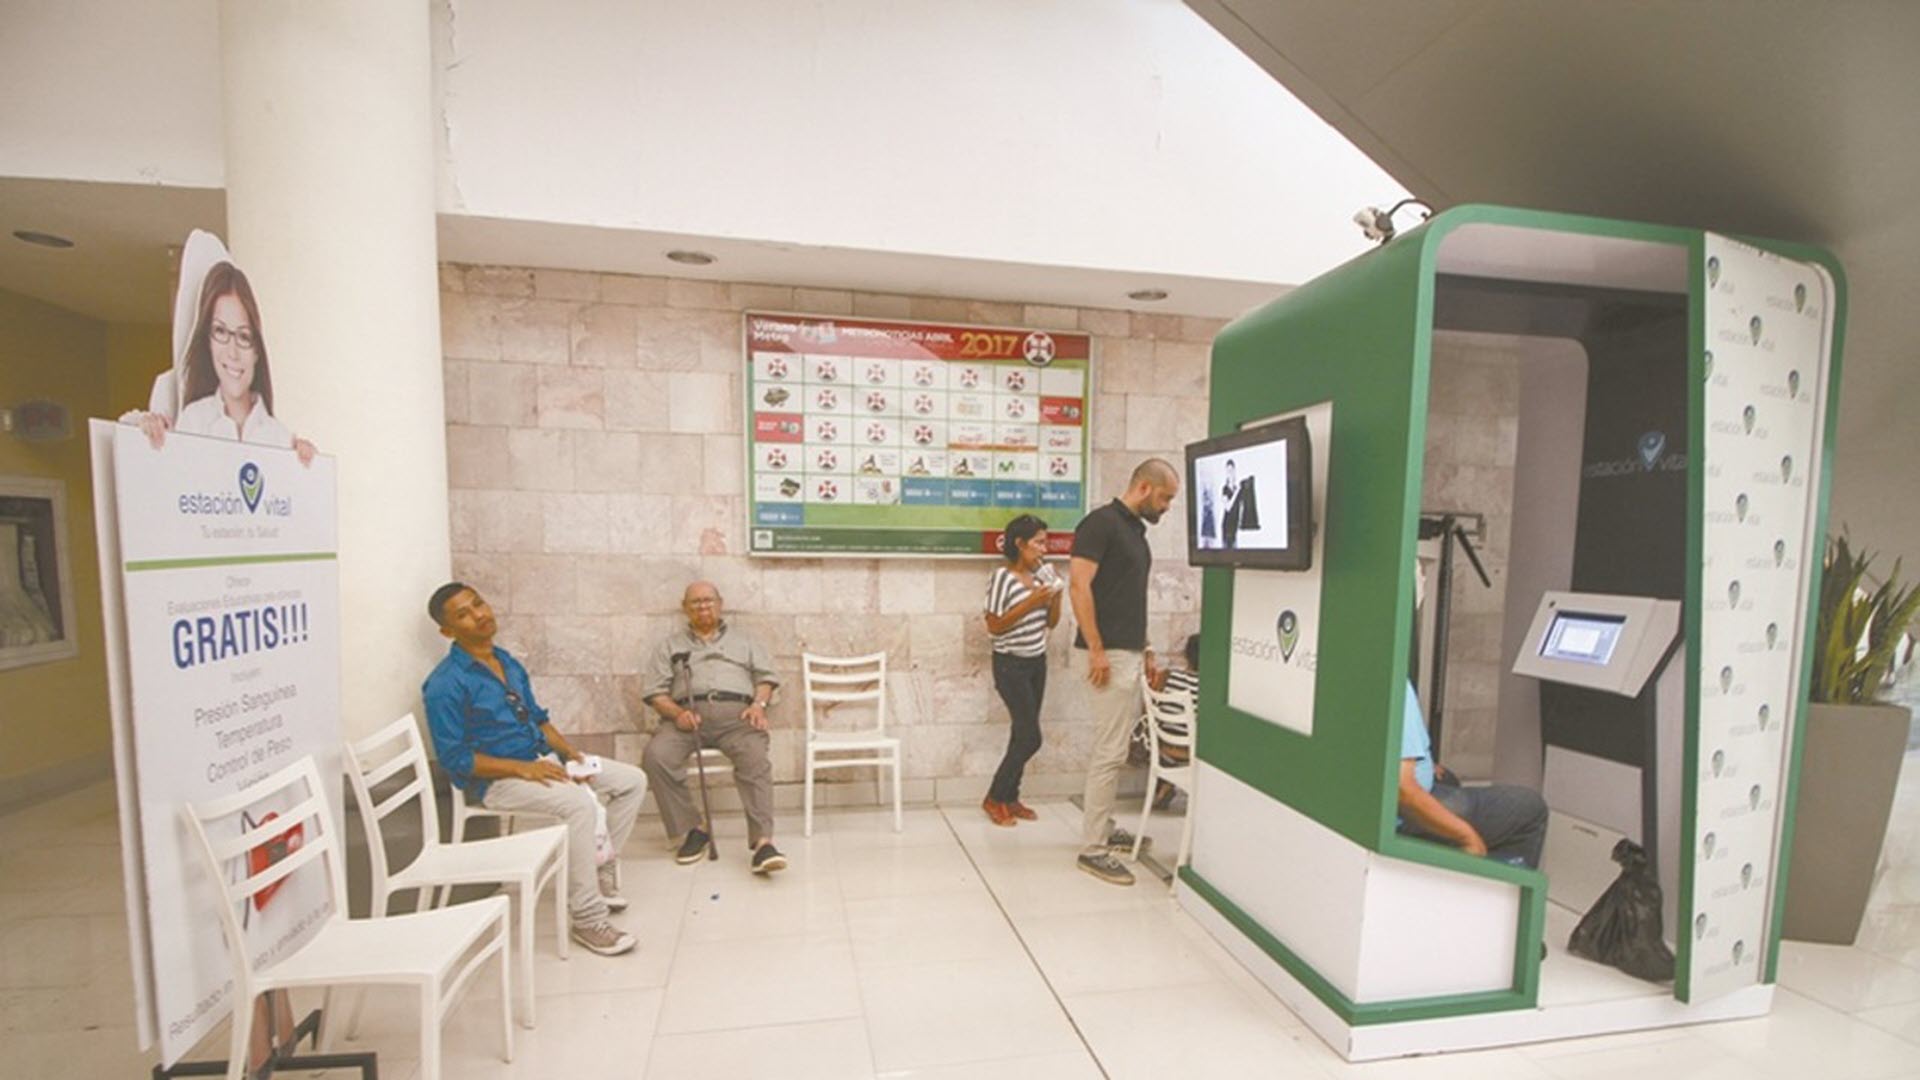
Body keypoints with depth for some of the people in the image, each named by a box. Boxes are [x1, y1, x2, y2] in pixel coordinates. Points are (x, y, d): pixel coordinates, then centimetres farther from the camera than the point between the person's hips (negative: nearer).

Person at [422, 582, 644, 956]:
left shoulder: (508, 662, 10)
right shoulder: (446, 684, -15)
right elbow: (455, 759, -17)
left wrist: (570, 752, 0)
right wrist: (522, 769, -23)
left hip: (542, 759, 8)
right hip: (495, 779, -8)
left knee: (632, 780, 1)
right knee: (579, 803, -33)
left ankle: (599, 870, 10)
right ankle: (587, 918, -22)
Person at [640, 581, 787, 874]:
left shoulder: (742, 640, 27)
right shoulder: (670, 644, 25)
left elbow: (766, 676, 18)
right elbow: (653, 690, 13)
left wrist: (759, 704, -5)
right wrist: (677, 713, -8)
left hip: (735, 711, -1)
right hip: (688, 714, 1)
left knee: (756, 757, -32)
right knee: (655, 756, -29)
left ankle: (762, 842, -37)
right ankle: (690, 831, -13)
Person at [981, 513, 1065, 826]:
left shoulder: (1042, 573, 5)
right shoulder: (1002, 576, -15)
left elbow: (1051, 623, 10)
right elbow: (994, 626, -16)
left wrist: (1056, 595, -7)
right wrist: (1030, 602, -20)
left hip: (1037, 662, 7)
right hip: (1011, 665, -7)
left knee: (1023, 734, 11)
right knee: (1030, 737, -5)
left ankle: (1010, 797, 24)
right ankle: (994, 798, 11)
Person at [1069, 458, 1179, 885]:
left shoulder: (1136, 530, 16)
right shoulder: (1100, 522, -13)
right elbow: (1079, 586, -19)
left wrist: (1144, 650, 20)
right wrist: (1097, 650, -21)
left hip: (1129, 654, 10)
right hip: (1108, 655, -10)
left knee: (1114, 749, 17)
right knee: (1109, 752, -6)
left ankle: (1104, 827, 30)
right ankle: (1092, 847, 4)